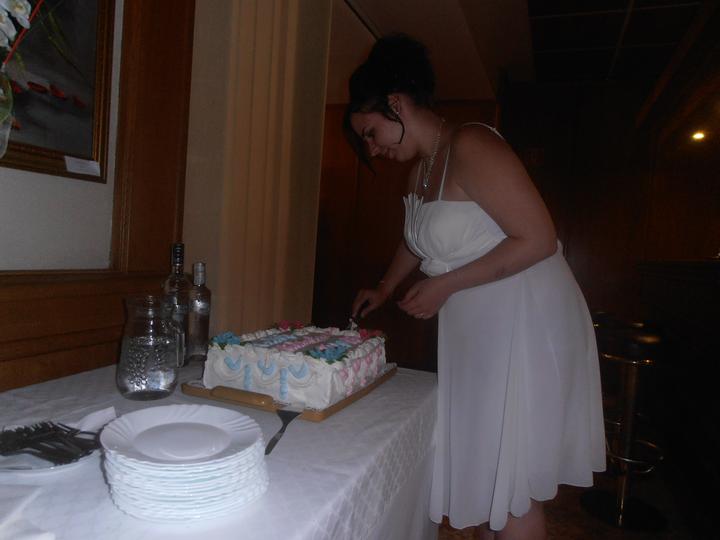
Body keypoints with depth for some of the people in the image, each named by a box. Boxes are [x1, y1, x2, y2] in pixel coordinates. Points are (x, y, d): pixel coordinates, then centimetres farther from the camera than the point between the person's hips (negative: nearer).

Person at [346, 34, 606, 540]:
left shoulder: (470, 147, -17)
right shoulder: (421, 168, 11)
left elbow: (538, 239, -21)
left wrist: (445, 285, -18)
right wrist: (385, 288, 23)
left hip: (526, 325, -8)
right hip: (473, 330, 8)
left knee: (514, 480, 2)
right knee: (481, 467, 14)